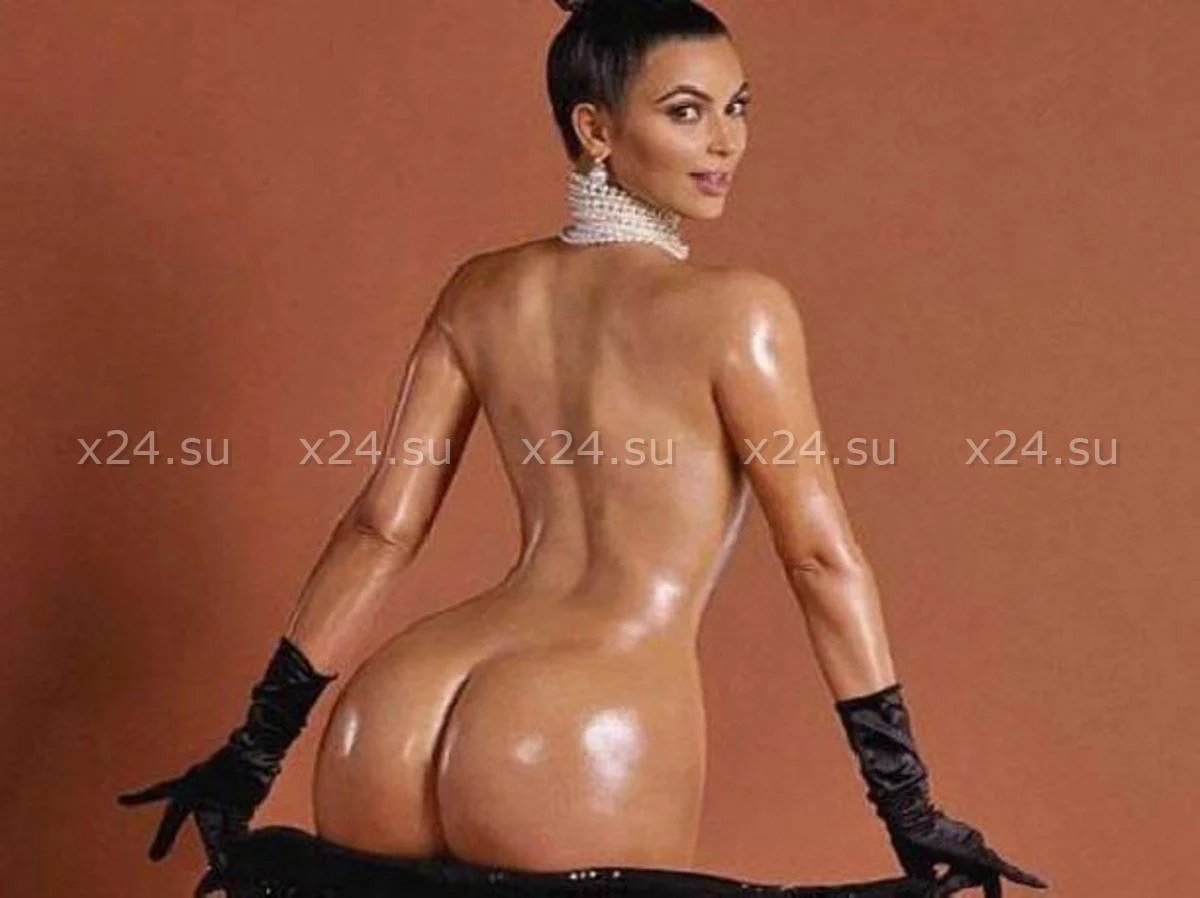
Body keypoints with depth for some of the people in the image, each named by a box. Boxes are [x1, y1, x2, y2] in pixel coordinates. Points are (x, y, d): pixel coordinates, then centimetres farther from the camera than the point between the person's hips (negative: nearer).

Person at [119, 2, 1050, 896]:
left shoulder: (482, 293, 11)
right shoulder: (735, 310, -4)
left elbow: (380, 528, 12)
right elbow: (822, 556, -3)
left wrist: (254, 753, 17)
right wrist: (909, 807, 1)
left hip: (393, 724, 6)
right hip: (579, 755, -6)